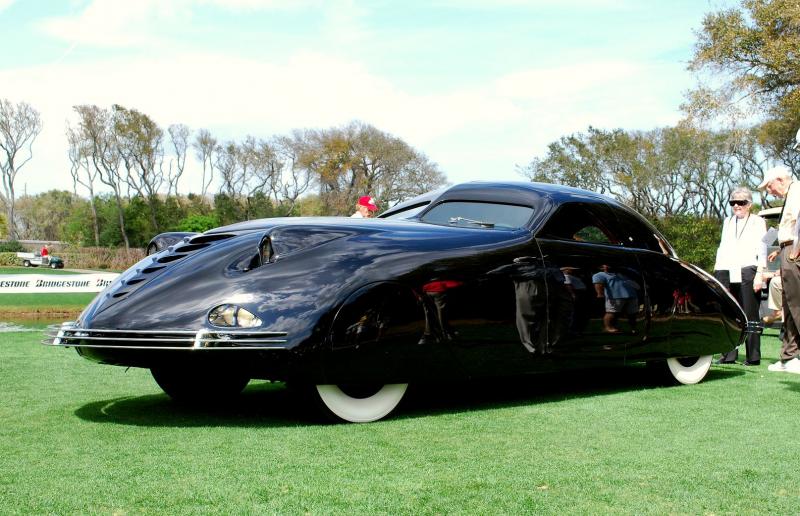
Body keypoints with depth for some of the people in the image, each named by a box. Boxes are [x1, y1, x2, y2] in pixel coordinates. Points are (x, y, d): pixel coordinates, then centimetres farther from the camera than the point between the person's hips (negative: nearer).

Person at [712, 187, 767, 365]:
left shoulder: (758, 222, 9)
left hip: (747, 272, -4)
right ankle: (729, 355, 4)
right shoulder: (727, 222, 23)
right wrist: (716, 271, 15)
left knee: (749, 315, -5)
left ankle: (753, 356, -2)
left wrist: (759, 274, -8)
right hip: (726, 273, 4)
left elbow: (762, 250, 2)